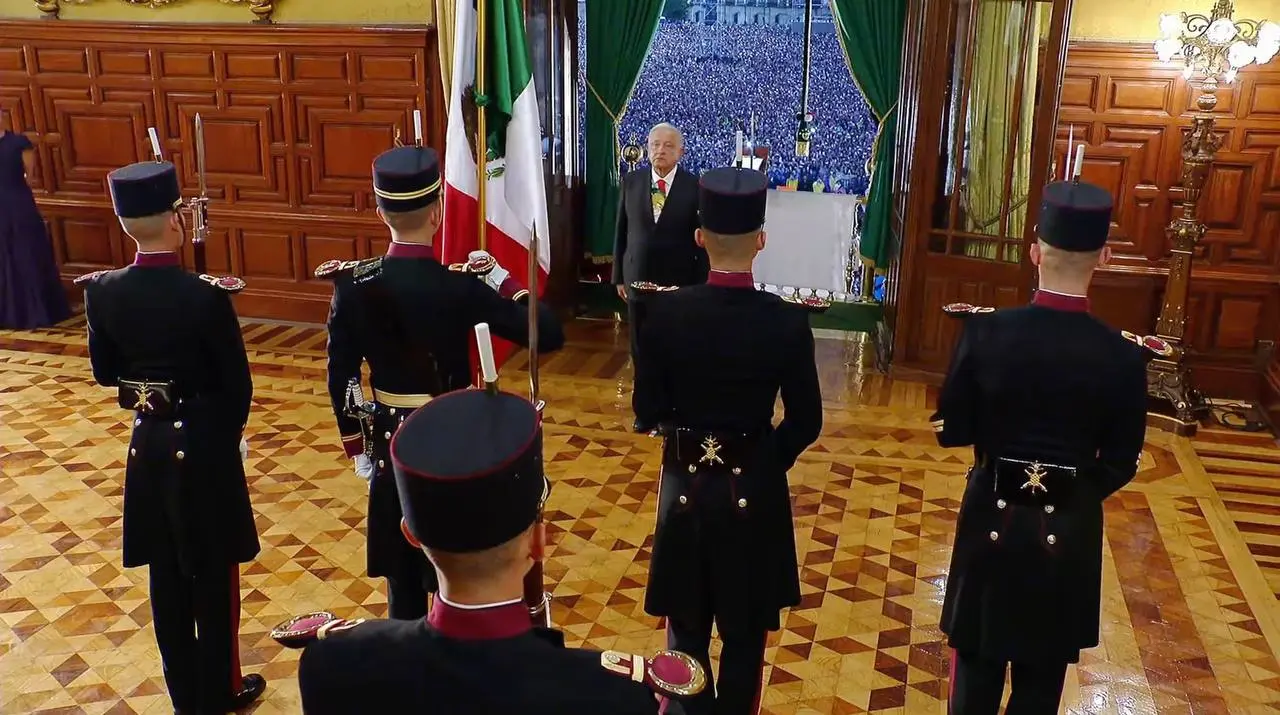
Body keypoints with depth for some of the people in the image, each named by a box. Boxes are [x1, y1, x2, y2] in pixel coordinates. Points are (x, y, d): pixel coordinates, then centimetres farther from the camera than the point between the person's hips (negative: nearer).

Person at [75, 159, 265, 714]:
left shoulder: (103, 292, -7)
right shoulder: (205, 296, -22)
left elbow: (104, 373, 6)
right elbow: (237, 385, -12)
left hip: (147, 444, 5)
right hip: (203, 445, -5)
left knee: (166, 577, 18)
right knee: (213, 575, 12)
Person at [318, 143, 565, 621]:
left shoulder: (354, 285, -8)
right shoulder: (461, 286, -19)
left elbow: (340, 376, -1)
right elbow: (549, 335, -18)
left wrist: (356, 445, 13)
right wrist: (503, 280, -6)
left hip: (390, 448, 3)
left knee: (403, 579, 19)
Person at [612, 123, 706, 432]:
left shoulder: (694, 187, -7)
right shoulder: (631, 182, 2)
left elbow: (702, 241, -5)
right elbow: (621, 232, 7)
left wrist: (700, 285, -6)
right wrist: (619, 276, 6)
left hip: (679, 283, -3)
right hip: (638, 280, 3)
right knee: (641, 350, 11)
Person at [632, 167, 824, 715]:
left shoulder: (666, 312, -14)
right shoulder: (787, 322, -15)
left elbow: (647, 410, -6)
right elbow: (805, 423, -7)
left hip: (686, 484, 1)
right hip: (754, 490, -1)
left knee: (687, 632, 19)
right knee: (744, 637, 16)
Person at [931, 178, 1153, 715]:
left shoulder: (986, 333, -16)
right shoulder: (1123, 356, -15)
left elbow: (950, 430, -8)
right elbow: (1120, 464, -4)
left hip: (993, 519, 0)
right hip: (1068, 532, 0)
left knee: (978, 664, 18)